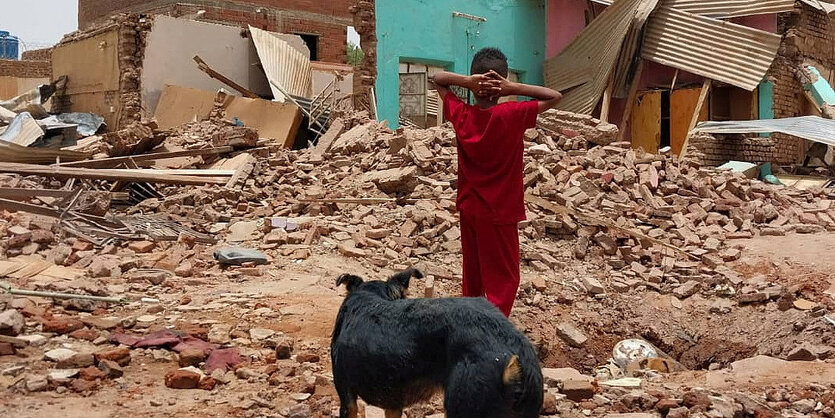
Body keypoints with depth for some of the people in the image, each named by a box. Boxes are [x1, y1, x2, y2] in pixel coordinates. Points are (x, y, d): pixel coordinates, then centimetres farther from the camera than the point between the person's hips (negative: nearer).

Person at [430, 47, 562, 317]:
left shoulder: (460, 114, -7)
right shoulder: (513, 115, -18)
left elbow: (437, 79, 7)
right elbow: (555, 97, -7)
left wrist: (465, 81, -12)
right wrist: (514, 88, -17)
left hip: (468, 208, 5)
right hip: (500, 213, -5)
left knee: (472, 275, 19)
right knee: (503, 282, 2)